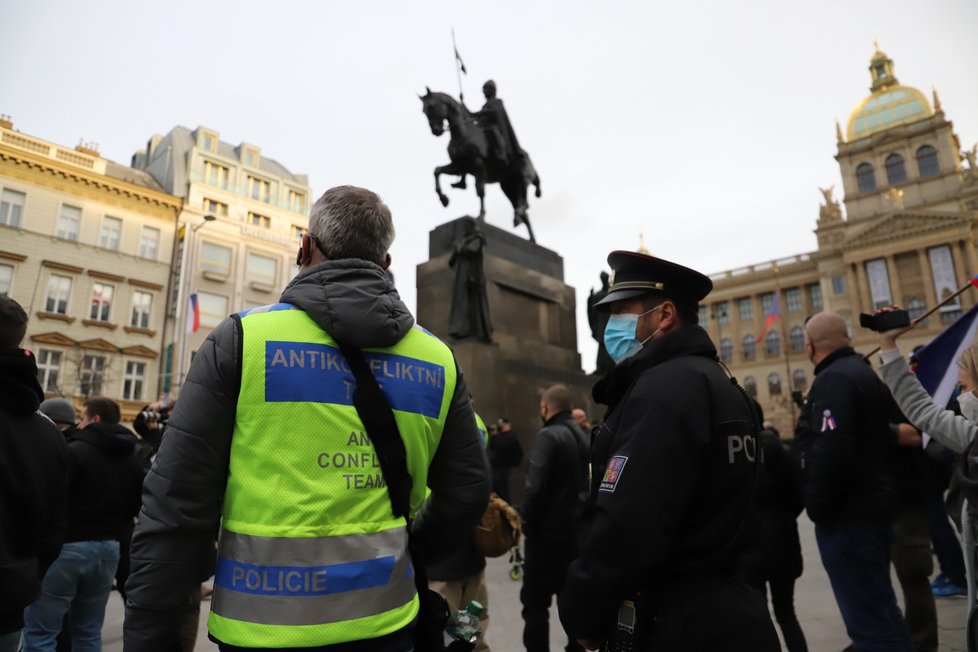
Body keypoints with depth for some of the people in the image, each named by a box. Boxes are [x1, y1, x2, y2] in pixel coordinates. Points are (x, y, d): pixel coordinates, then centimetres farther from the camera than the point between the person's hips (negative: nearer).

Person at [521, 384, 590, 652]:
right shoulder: (582, 436, 8)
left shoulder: (548, 435, -16)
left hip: (550, 530, -8)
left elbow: (535, 487, -23)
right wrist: (580, 516, 13)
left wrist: (528, 524, -11)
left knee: (535, 600, 2)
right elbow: (587, 482, 10)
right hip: (577, 528, 8)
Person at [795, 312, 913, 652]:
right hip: (872, 504, 11)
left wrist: (816, 506, -16)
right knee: (881, 612, 22)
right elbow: (888, 433, 22)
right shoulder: (865, 372, 14)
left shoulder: (833, 380, -18)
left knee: (870, 622, -5)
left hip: (849, 513, -11)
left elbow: (831, 452, -29)